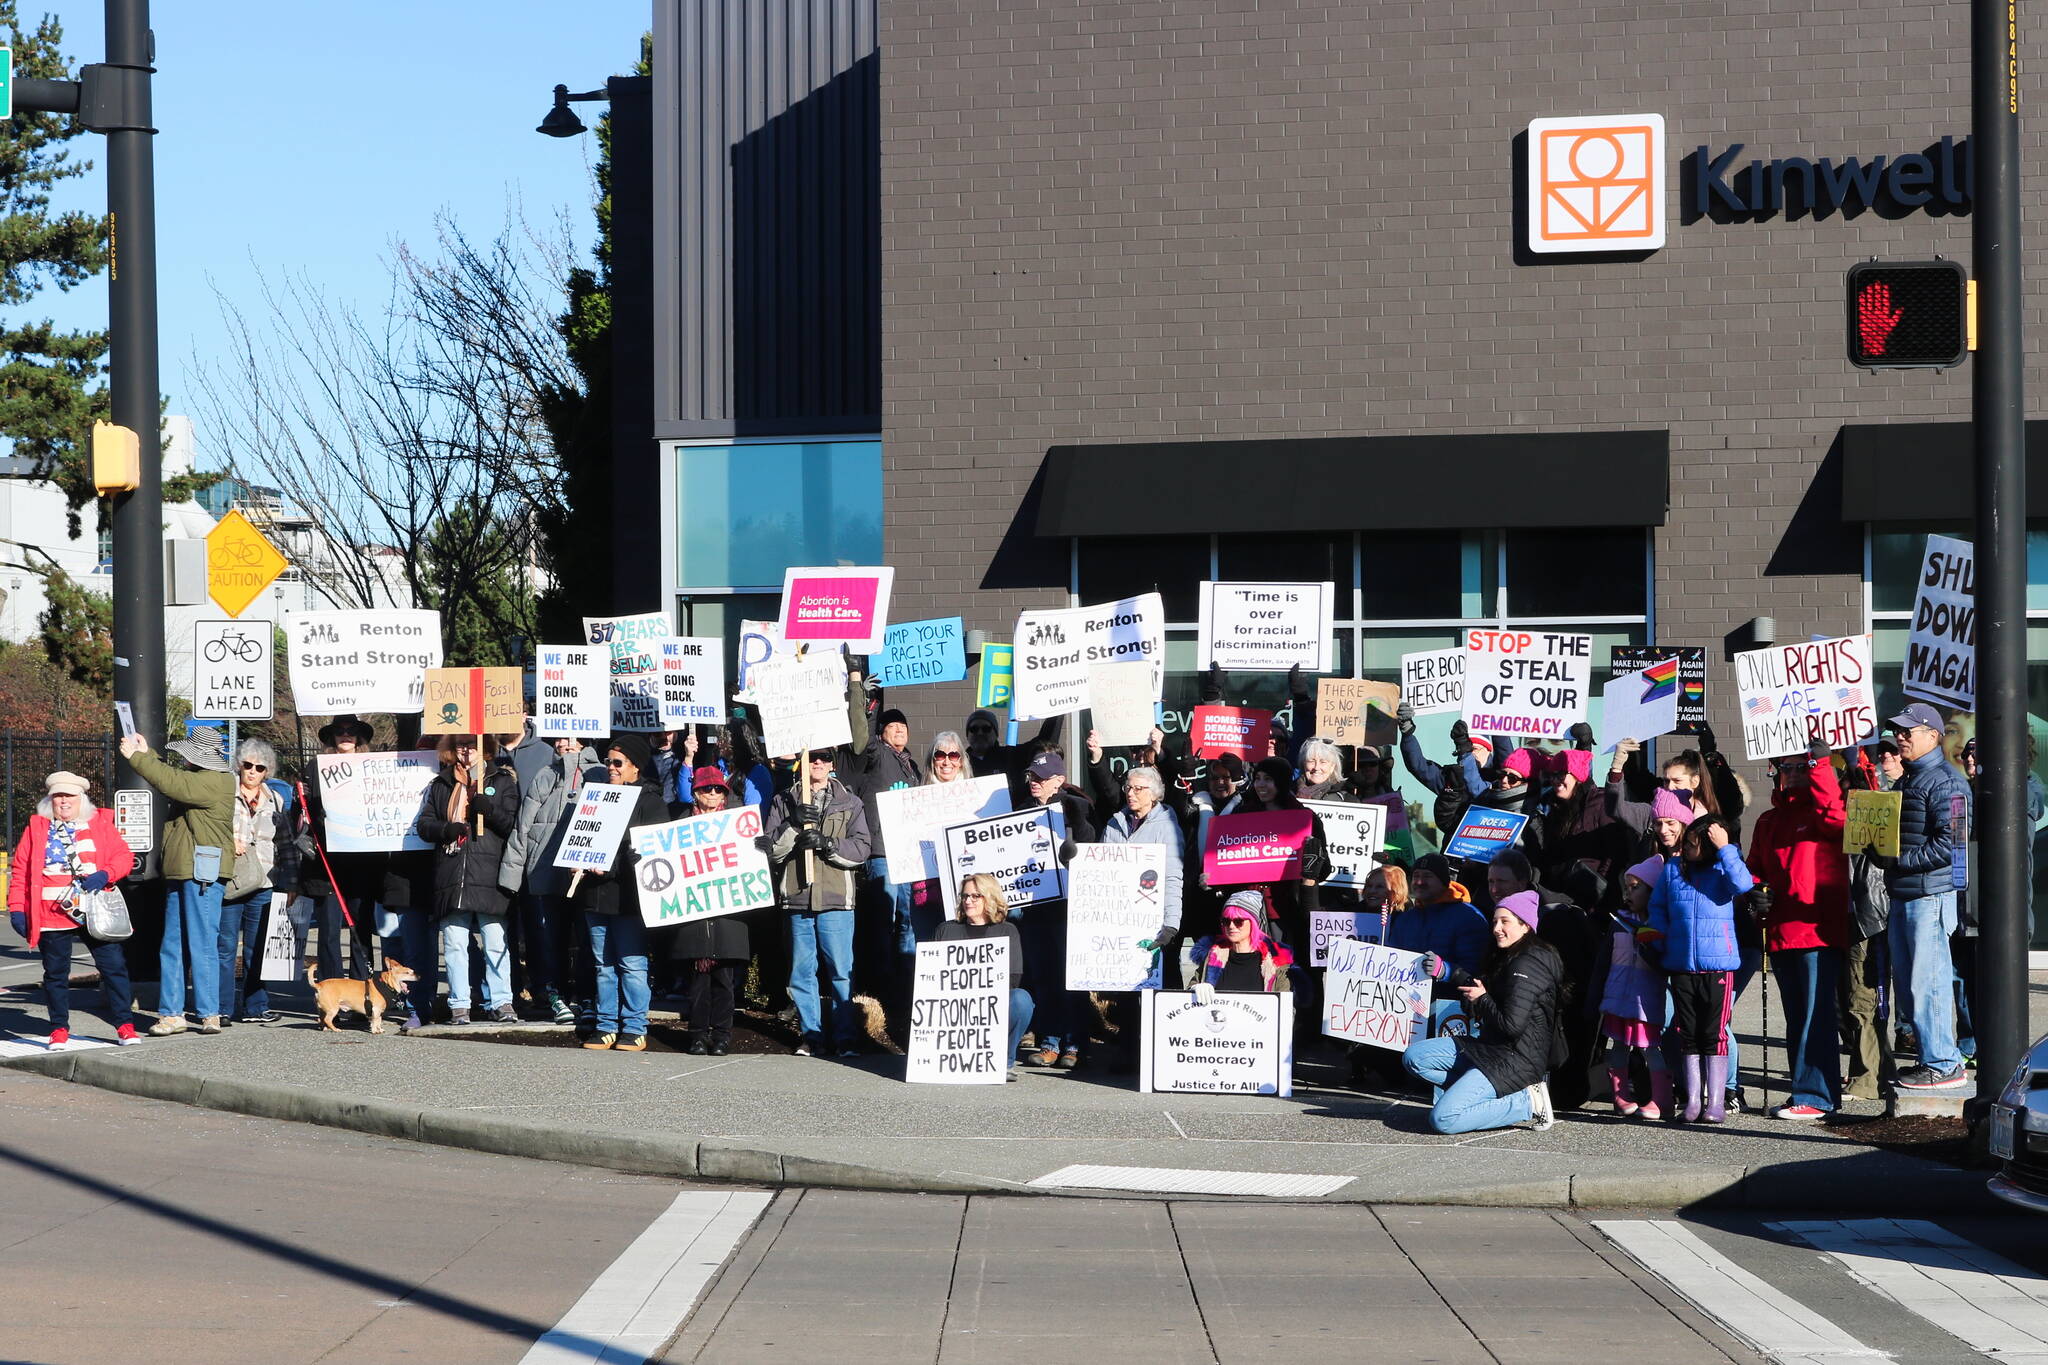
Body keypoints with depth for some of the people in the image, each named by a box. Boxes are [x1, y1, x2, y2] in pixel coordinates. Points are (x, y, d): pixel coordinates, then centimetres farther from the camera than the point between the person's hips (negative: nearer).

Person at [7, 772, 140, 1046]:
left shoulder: (101, 823, 9)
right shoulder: (36, 828, 10)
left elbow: (124, 856, 6)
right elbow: (21, 870, 9)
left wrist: (105, 874, -13)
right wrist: (16, 908, 1)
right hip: (51, 918, 0)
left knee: (114, 966, -4)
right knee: (55, 973, 6)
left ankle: (124, 1025, 2)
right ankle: (59, 1028, 17)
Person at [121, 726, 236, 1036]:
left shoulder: (216, 782, -13)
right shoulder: (197, 779, 19)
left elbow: (171, 782, -20)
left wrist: (136, 757, -12)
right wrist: (145, 754, 18)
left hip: (202, 876, -10)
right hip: (180, 873, 10)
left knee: (201, 946, -6)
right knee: (172, 947, 8)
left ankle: (210, 1014, -1)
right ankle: (170, 1013, 11)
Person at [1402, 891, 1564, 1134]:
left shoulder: (1528, 965, -17)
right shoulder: (1506, 959, 14)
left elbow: (1512, 1025, -22)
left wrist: (1481, 999, -6)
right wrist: (1446, 972, 16)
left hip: (1516, 1058, -10)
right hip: (1490, 1047, 10)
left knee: (1443, 1119, -20)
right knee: (1414, 1057, 3)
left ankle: (1526, 1103, -8)